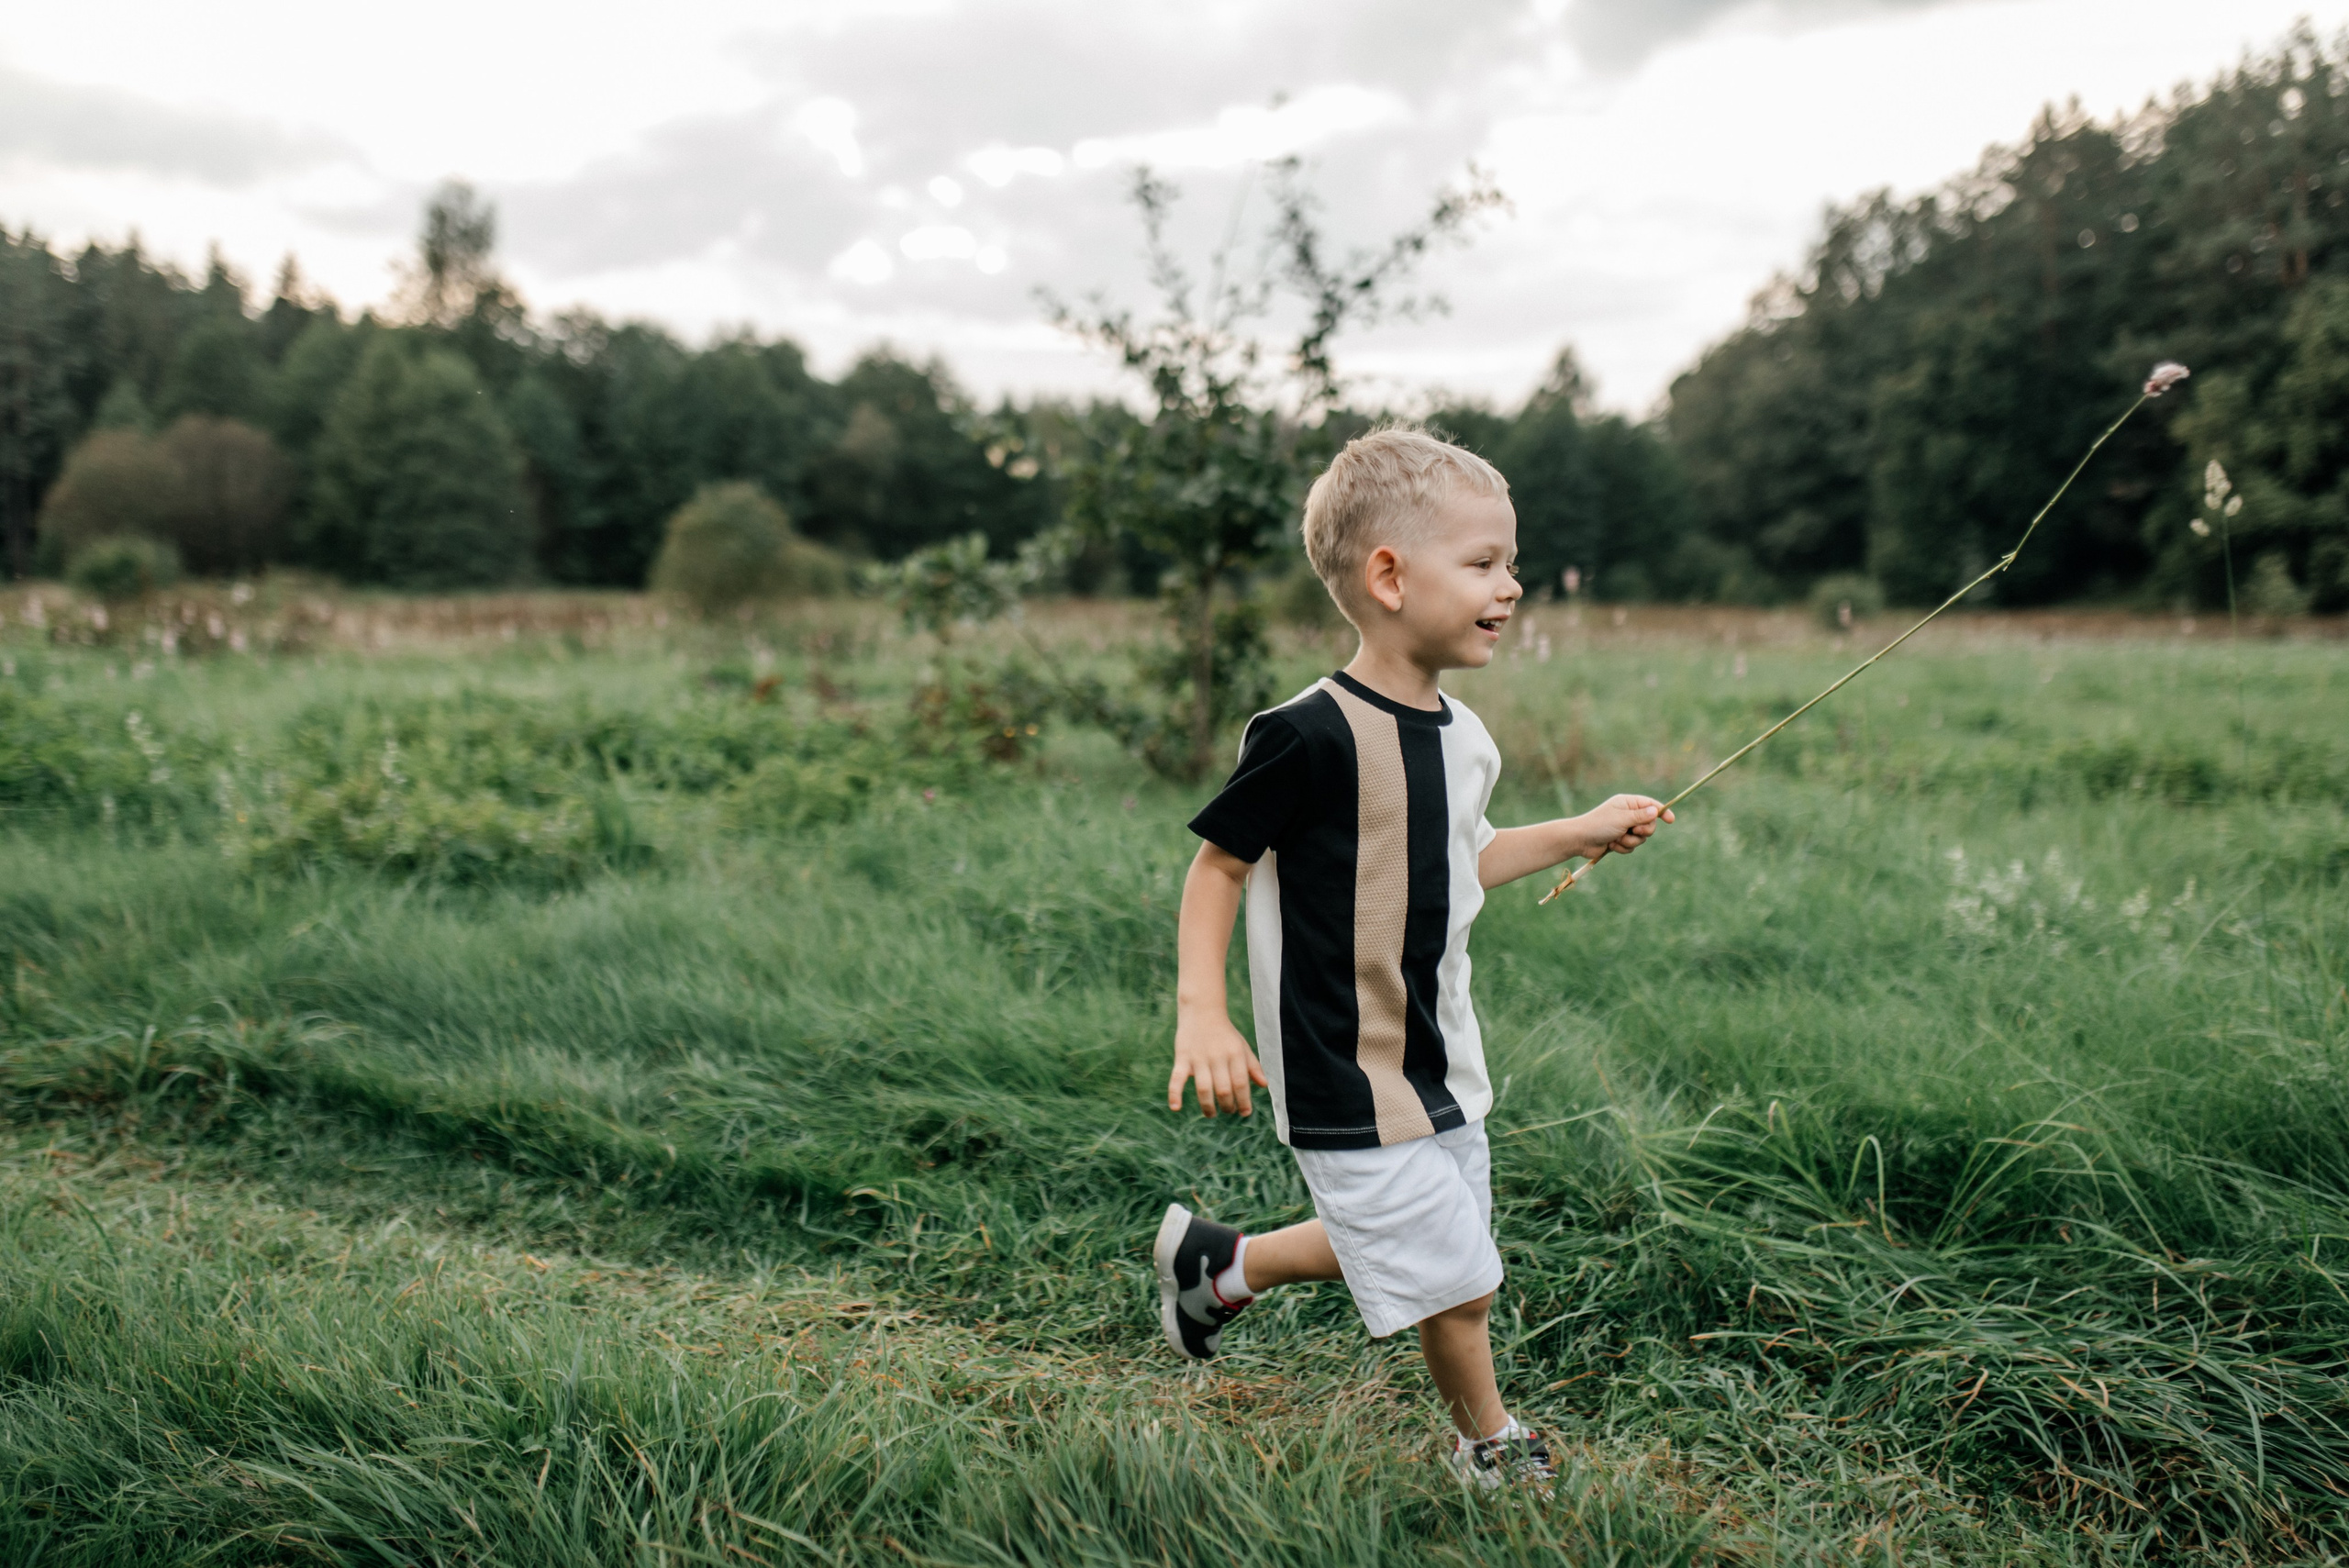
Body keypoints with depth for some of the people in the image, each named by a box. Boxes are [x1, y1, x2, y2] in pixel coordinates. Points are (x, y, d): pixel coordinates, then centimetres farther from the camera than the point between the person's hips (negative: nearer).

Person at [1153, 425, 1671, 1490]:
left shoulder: (1462, 739, 3)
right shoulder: (1313, 737, -23)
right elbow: (1219, 864, -15)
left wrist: (1577, 835, 15)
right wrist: (1201, 1012, -22)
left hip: (1436, 1059, 9)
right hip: (1345, 1076, -8)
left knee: (1403, 1246, 21)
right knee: (1453, 1278, 1)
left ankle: (1224, 1263, 41)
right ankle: (1489, 1443, 29)